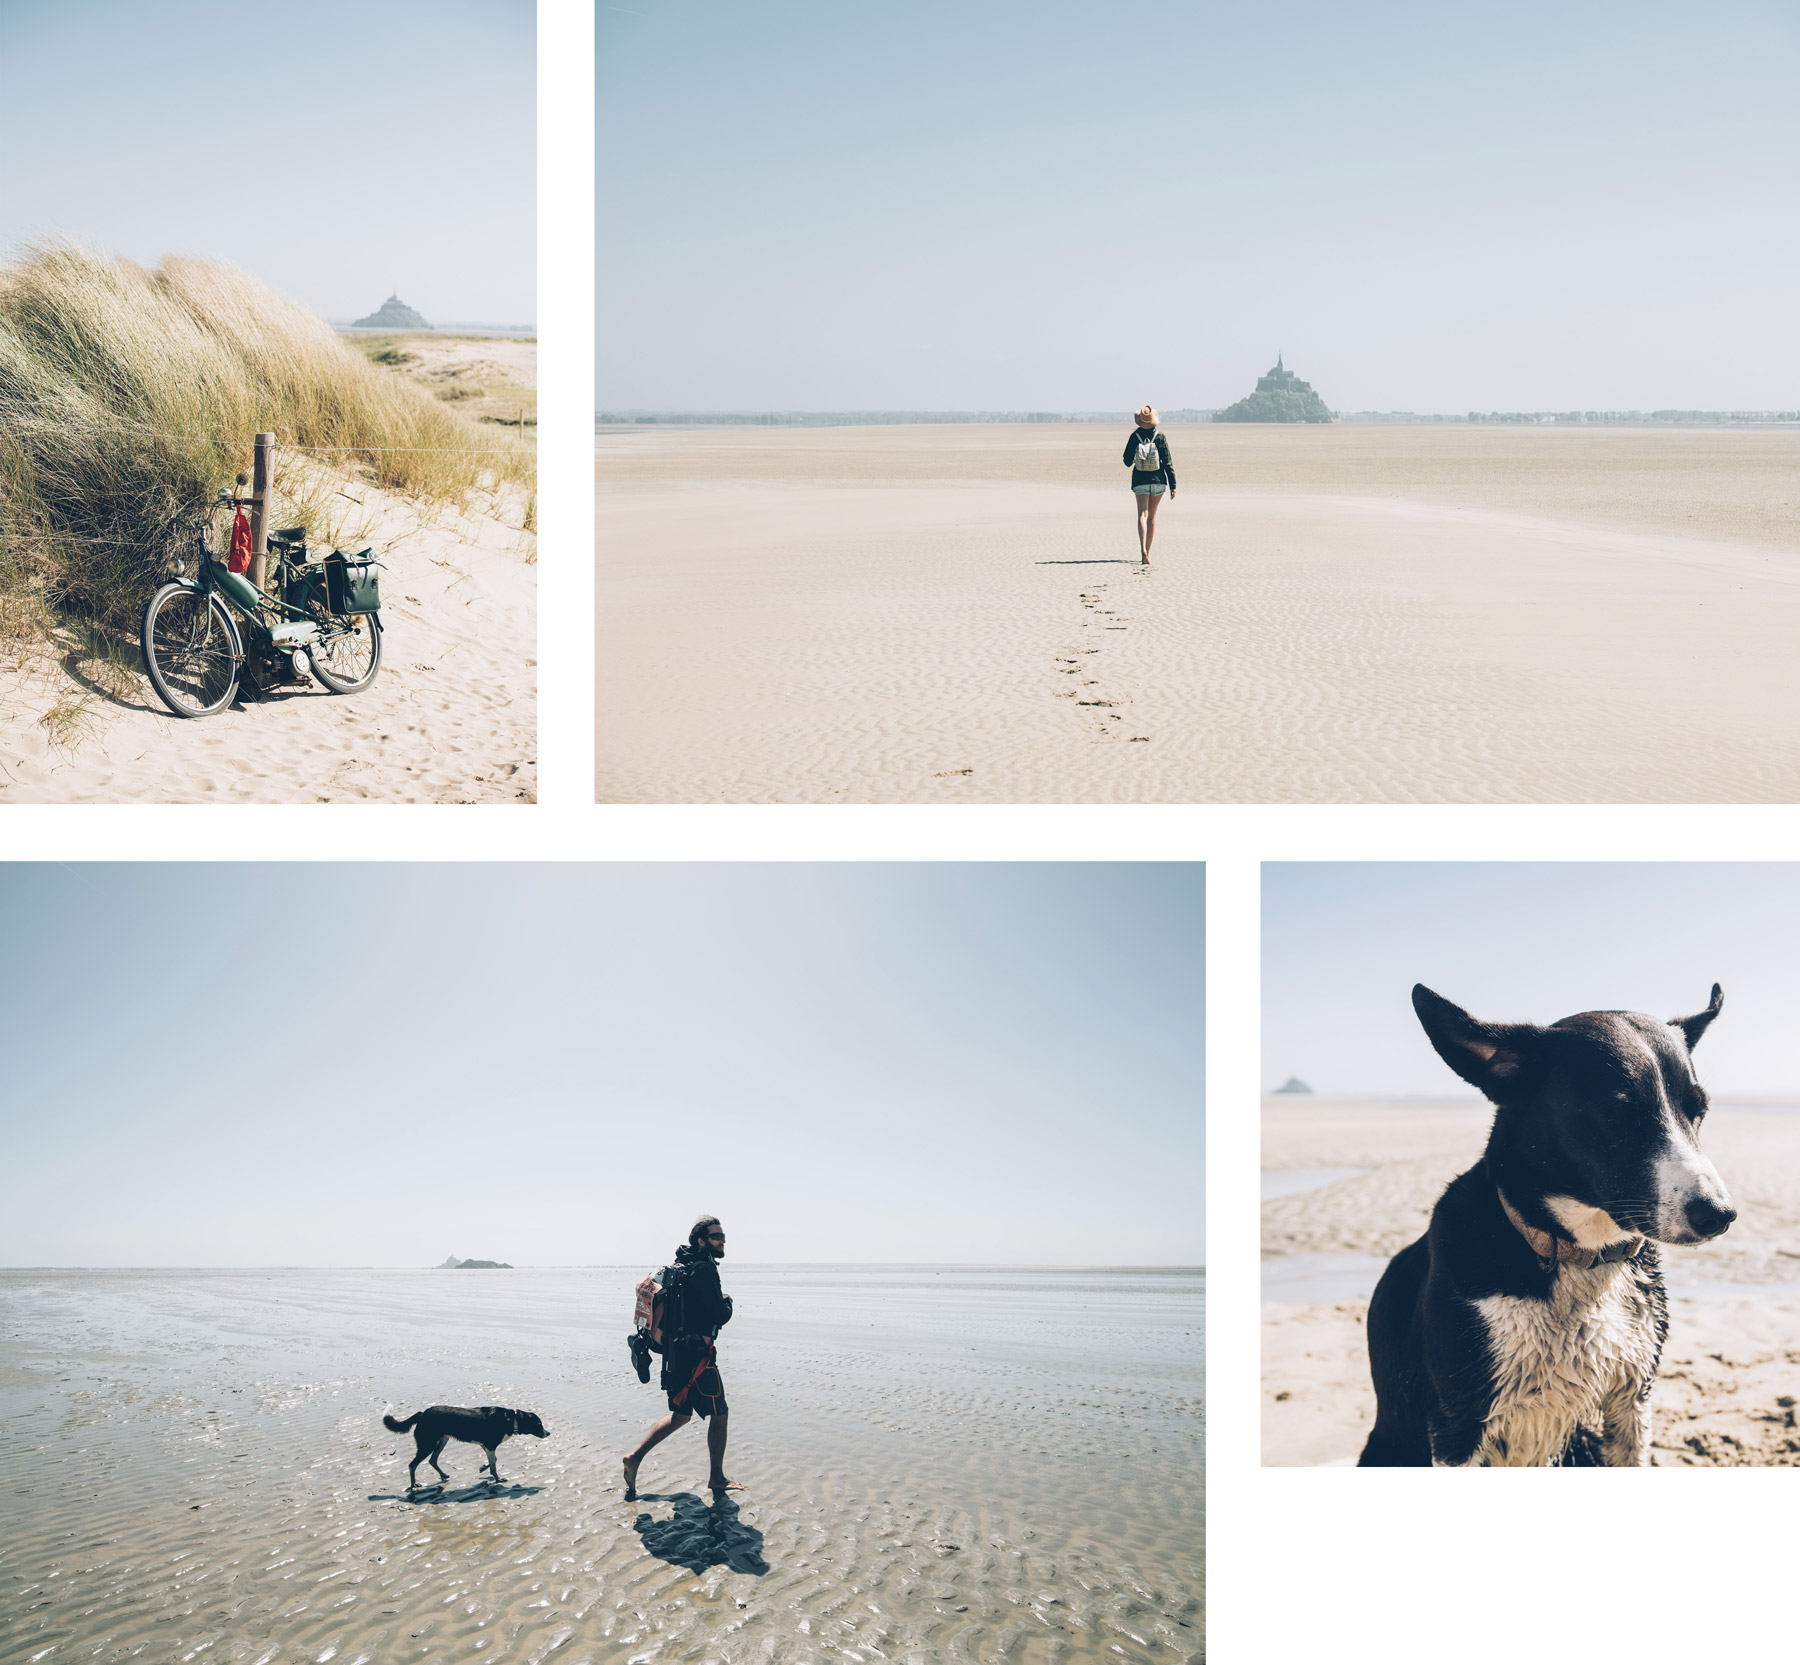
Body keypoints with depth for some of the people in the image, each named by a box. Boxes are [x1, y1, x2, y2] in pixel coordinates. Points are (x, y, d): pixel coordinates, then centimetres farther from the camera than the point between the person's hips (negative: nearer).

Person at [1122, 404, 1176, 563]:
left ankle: (1143, 550, -30)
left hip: (1140, 481, -1)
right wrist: (1173, 485, -2)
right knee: (1152, 517, 13)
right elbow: (1168, 462, -5)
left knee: (1142, 514, -8)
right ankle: (1147, 552, 19)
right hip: (1158, 480, 1)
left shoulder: (1135, 436, -4)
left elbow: (1127, 460, 1)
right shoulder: (1161, 436, -5)